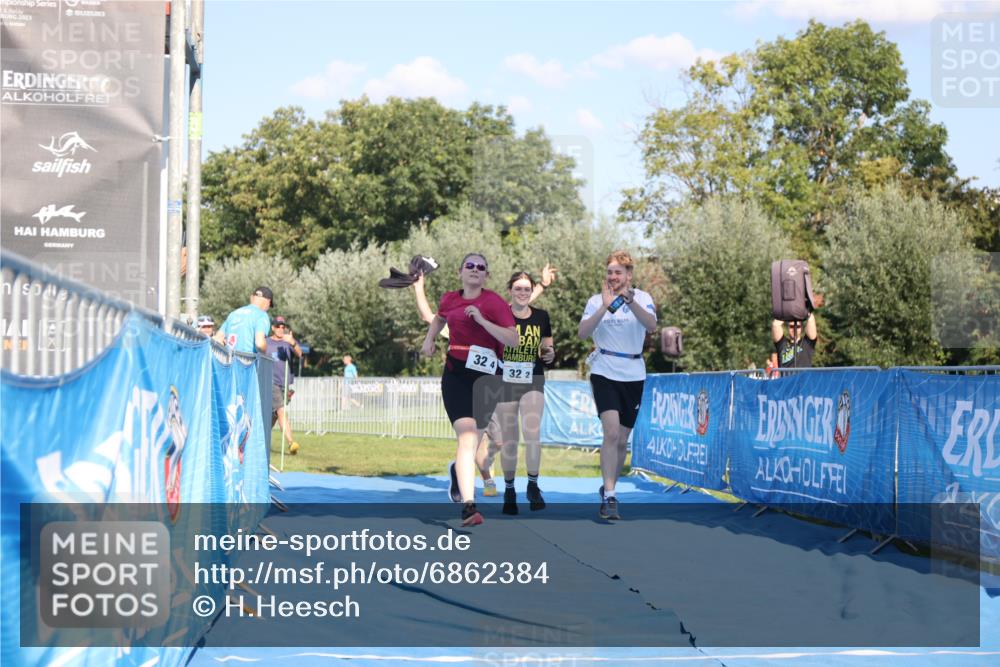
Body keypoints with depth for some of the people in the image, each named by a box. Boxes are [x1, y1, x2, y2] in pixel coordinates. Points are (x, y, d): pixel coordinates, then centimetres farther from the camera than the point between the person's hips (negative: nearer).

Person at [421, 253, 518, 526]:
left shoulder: (494, 301, -5)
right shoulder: (450, 299, 9)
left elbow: (513, 340, -15)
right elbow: (439, 318, 34)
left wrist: (482, 320, -21)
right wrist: (429, 339, 18)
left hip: (485, 376, -1)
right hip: (455, 374, 1)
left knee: (473, 438, 12)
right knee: (467, 437, -16)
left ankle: (458, 470, 48)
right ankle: (468, 505, -22)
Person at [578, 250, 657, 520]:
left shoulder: (642, 298, 1)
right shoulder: (597, 300, 1)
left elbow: (651, 325, -19)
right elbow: (583, 333, -13)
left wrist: (629, 300, -33)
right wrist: (606, 307, -24)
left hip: (633, 376, 2)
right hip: (604, 373, -2)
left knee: (622, 440, 9)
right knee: (611, 432, -19)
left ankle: (608, 489, 29)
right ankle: (609, 497, -18)